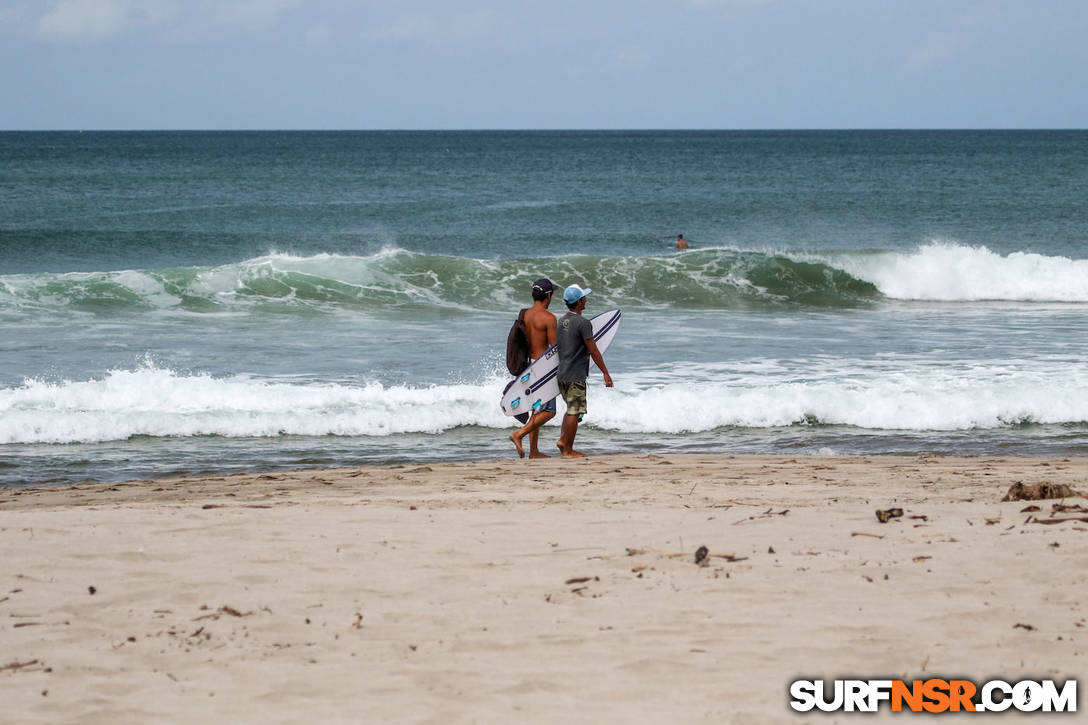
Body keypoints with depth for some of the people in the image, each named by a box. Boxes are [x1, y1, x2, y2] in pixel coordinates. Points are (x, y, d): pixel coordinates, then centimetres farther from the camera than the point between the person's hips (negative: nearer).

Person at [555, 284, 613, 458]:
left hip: (561, 373, 8)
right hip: (576, 376, -8)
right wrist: (605, 373, -9)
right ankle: (568, 450, 0)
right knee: (574, 412, -2)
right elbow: (593, 351, -15)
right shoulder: (583, 323, -15)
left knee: (572, 409, 20)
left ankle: (562, 439, 9)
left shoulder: (561, 322, 10)